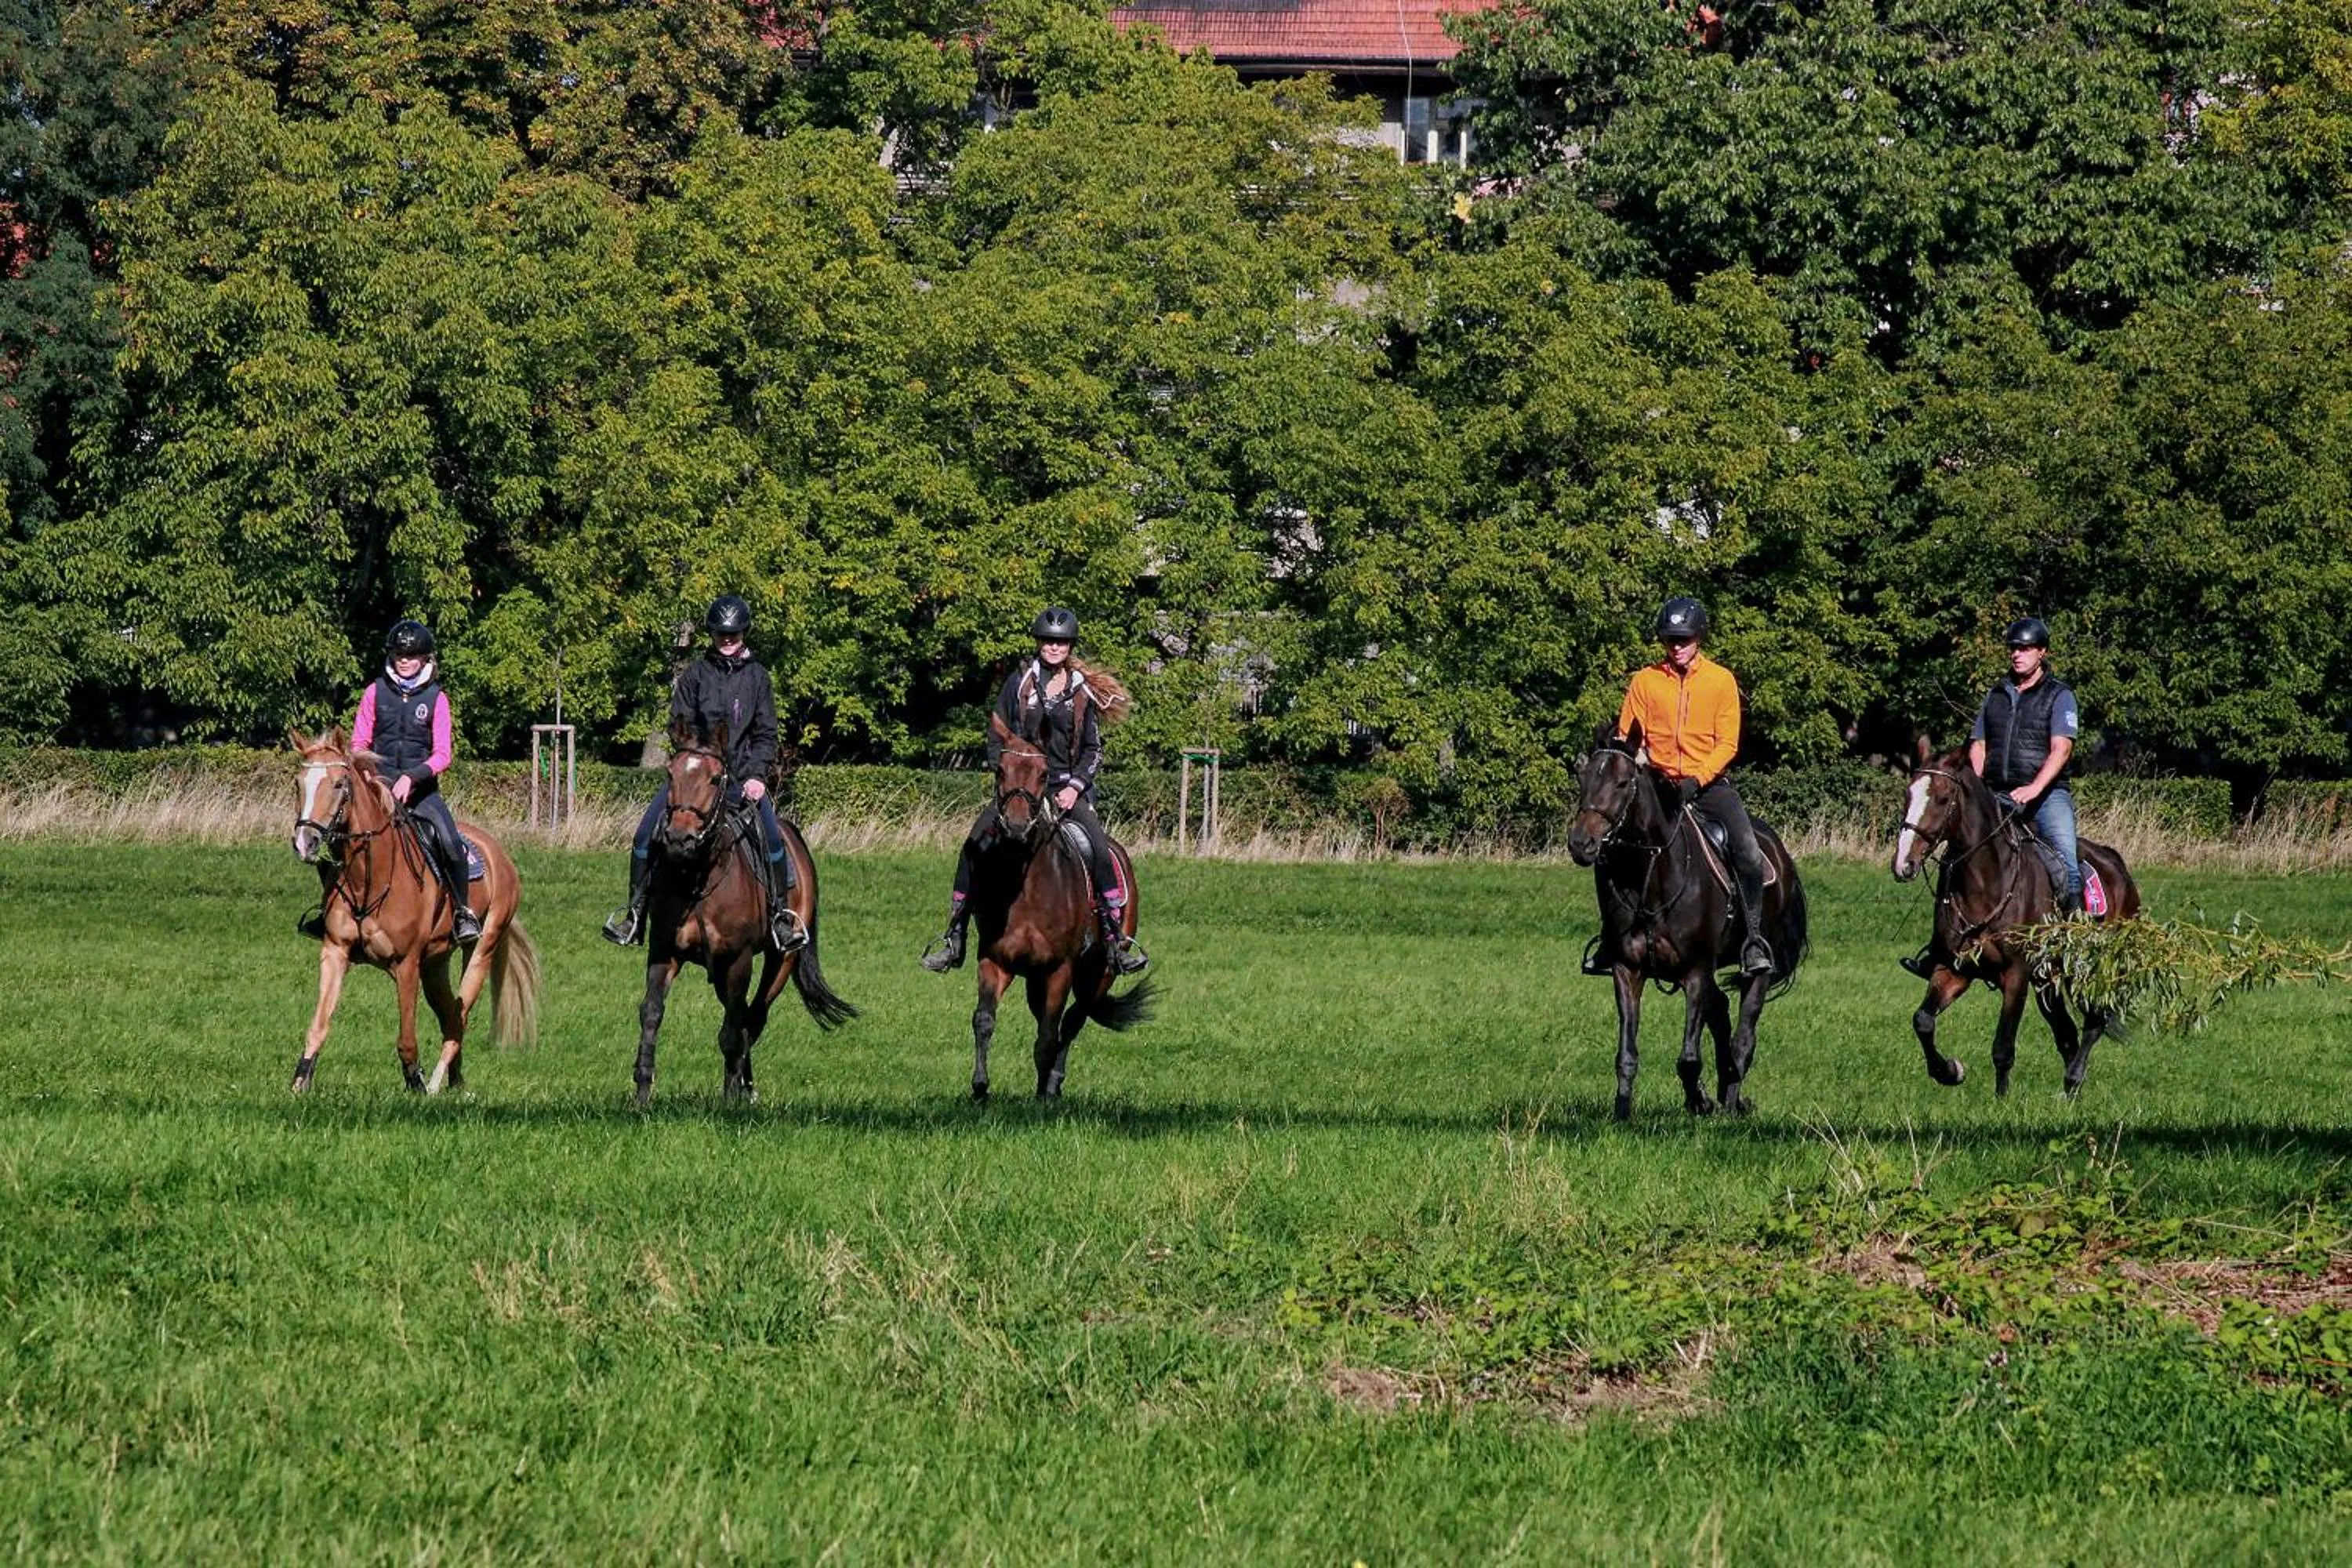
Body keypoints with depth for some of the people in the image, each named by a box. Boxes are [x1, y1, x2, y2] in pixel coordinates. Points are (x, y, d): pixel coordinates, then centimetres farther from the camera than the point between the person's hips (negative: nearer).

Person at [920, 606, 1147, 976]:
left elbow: (1094, 749, 8)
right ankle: (954, 937, -9)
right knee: (974, 846, -17)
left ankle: (1117, 937, -19)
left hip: (1067, 788, 0)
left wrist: (1075, 786, -7)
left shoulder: (1083, 692, 6)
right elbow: (996, 740, 7)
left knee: (1100, 848, -23)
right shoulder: (1018, 684, 5)